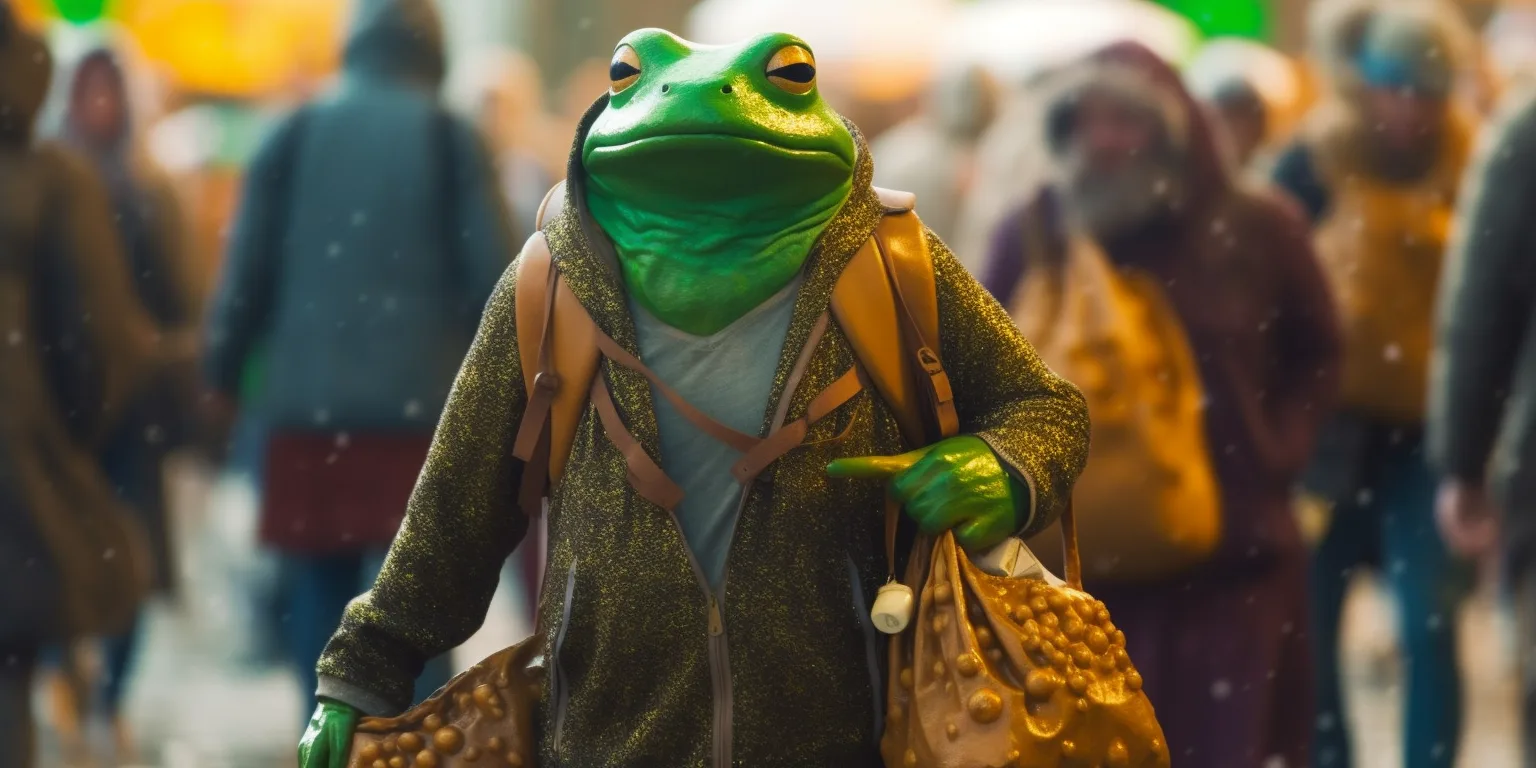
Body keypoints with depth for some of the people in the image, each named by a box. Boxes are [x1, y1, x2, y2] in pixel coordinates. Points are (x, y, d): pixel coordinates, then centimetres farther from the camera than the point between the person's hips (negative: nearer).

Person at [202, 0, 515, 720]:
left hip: (307, 405, 2)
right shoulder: (450, 139, 1)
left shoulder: (292, 137, 6)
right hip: (417, 405, -2)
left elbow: (246, 275, 4)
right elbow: (491, 277, -2)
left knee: (319, 602, 8)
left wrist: (221, 379, 9)